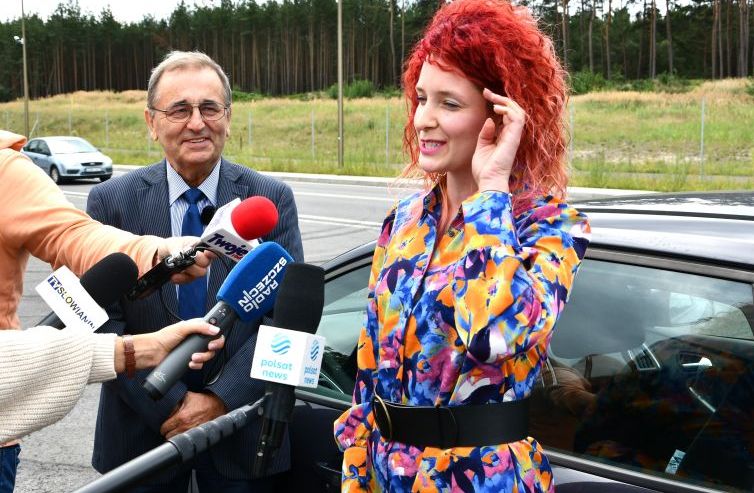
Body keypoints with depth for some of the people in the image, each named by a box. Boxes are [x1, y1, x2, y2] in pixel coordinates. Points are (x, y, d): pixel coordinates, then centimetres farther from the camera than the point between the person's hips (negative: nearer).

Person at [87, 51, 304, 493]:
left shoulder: (273, 200, -4)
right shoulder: (112, 202, -4)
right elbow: (102, 323, -9)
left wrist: (220, 400, -16)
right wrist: (170, 405, -16)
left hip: (242, 432, 0)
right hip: (141, 431, 0)